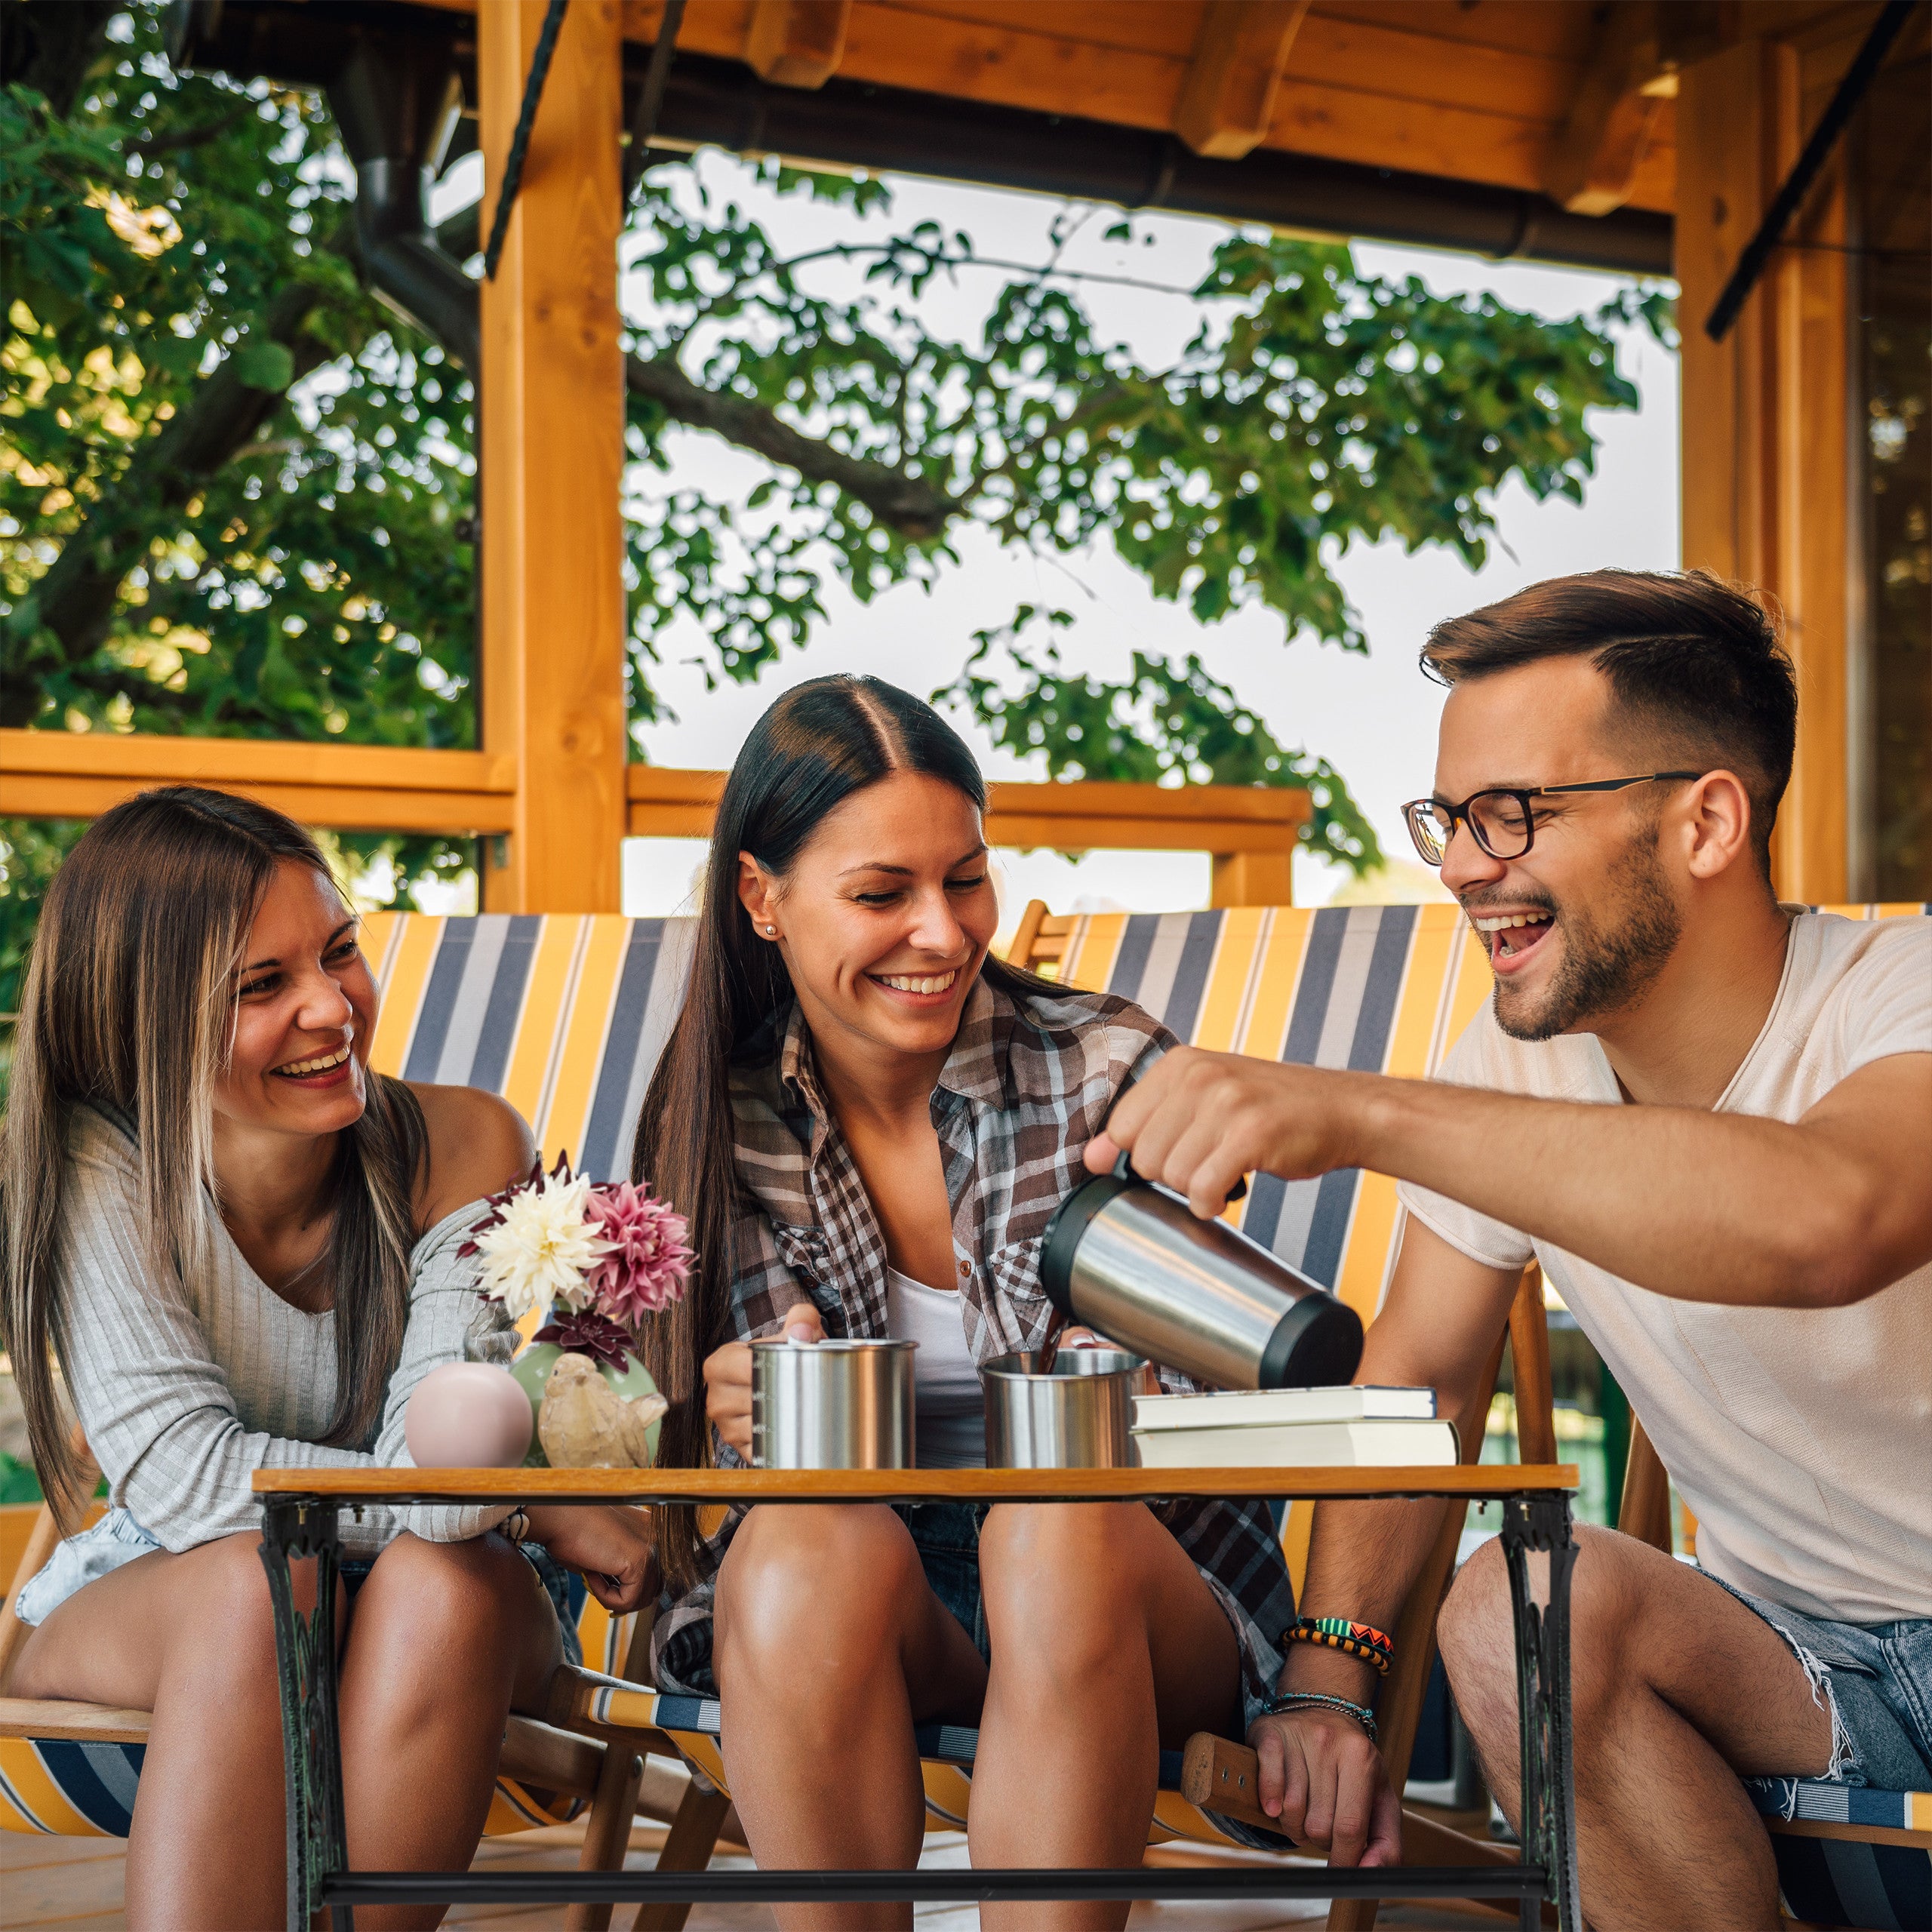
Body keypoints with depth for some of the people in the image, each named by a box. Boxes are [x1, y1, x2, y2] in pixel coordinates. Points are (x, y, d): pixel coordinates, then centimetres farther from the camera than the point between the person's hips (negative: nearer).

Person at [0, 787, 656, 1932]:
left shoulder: (462, 1148, -13)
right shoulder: (93, 1170, -16)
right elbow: (181, 1472, -24)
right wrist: (537, 1510, -26)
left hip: (441, 1625, 1)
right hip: (149, 1609, -1)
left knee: (448, 1582, -34)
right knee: (255, 1586, -34)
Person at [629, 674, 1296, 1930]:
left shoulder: (1109, 1071, -5)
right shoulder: (718, 1122, 1)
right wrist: (747, 1420, -20)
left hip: (1127, 1577, -1)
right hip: (845, 1603, 1)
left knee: (1055, 1529, -35)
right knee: (804, 1550, -33)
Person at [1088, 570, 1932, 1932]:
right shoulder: (1518, 1064, 0)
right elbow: (1415, 1372, 10)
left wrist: (1353, 1112, -46)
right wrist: (1327, 1678, -3)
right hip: (1804, 1652, 5)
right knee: (1519, 1606, -25)